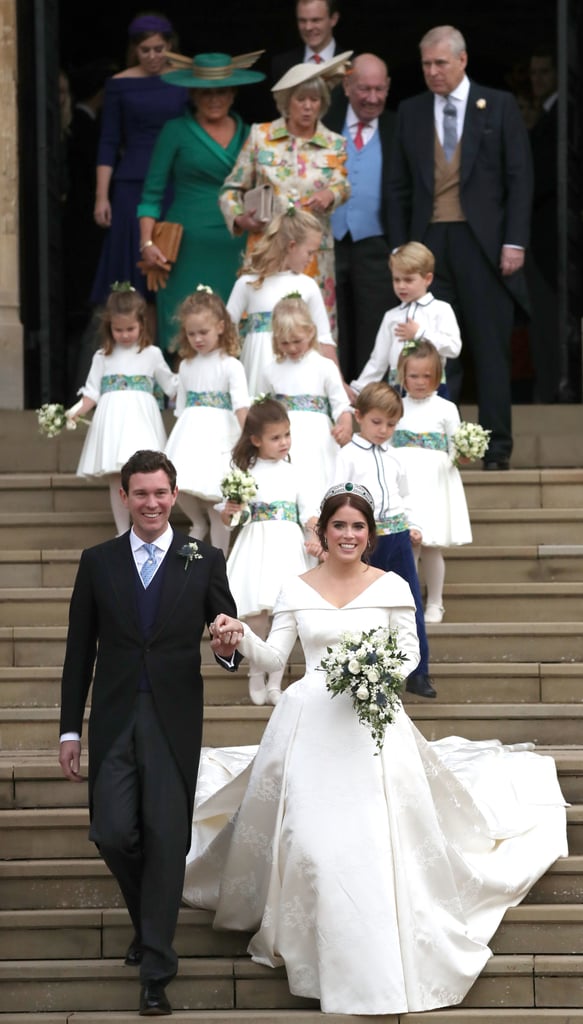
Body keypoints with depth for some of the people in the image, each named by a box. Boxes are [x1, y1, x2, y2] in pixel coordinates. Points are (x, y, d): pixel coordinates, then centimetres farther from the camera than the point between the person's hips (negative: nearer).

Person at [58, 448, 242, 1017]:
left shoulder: (204, 560, 3)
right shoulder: (98, 561, 6)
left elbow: (229, 634, 8)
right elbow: (79, 650, 8)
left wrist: (229, 648, -17)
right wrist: (70, 729, 6)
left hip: (174, 720, -1)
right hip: (114, 719, 1)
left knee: (167, 839, -2)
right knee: (113, 833, -4)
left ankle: (155, 969, 5)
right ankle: (148, 919, 27)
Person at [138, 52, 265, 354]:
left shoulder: (246, 134, 12)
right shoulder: (176, 131, 3)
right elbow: (152, 194, 2)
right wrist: (147, 243, -8)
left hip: (234, 250, 3)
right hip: (188, 248, -3)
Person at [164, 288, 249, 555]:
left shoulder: (230, 365, -6)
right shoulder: (186, 366, 13)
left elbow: (241, 405, -18)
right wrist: (177, 441, 16)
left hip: (218, 434, -5)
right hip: (189, 434, 5)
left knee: (211, 492, -8)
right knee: (179, 486, -9)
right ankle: (199, 522, 24)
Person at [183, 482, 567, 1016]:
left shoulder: (392, 587, 3)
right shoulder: (297, 590, 6)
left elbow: (410, 651, 6)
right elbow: (273, 656, 4)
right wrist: (240, 635, -15)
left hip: (373, 721, -1)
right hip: (311, 723, 1)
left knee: (376, 840, -5)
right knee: (308, 833, -2)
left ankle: (383, 964, 7)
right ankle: (313, 947, 14)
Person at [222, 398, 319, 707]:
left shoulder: (292, 473, 11)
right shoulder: (246, 472, 2)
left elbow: (308, 512, 12)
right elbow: (229, 518, 3)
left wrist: (316, 538, -4)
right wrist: (229, 511, -19)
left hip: (288, 548, 2)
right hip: (257, 548, -2)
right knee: (257, 613, -8)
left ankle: (275, 681, 6)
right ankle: (256, 675, 11)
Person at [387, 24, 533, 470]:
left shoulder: (499, 106, 4)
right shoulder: (411, 112, 12)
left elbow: (520, 177, 1)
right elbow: (400, 186, 13)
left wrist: (515, 242, -7)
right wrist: (399, 248, 6)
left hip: (483, 244, -2)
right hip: (430, 242, 3)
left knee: (491, 348, 0)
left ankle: (496, 447, 5)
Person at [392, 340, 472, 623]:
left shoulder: (446, 409, 4)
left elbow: (453, 451, 3)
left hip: (433, 482, -2)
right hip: (402, 481, 2)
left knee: (430, 546, -1)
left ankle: (434, 603, 10)